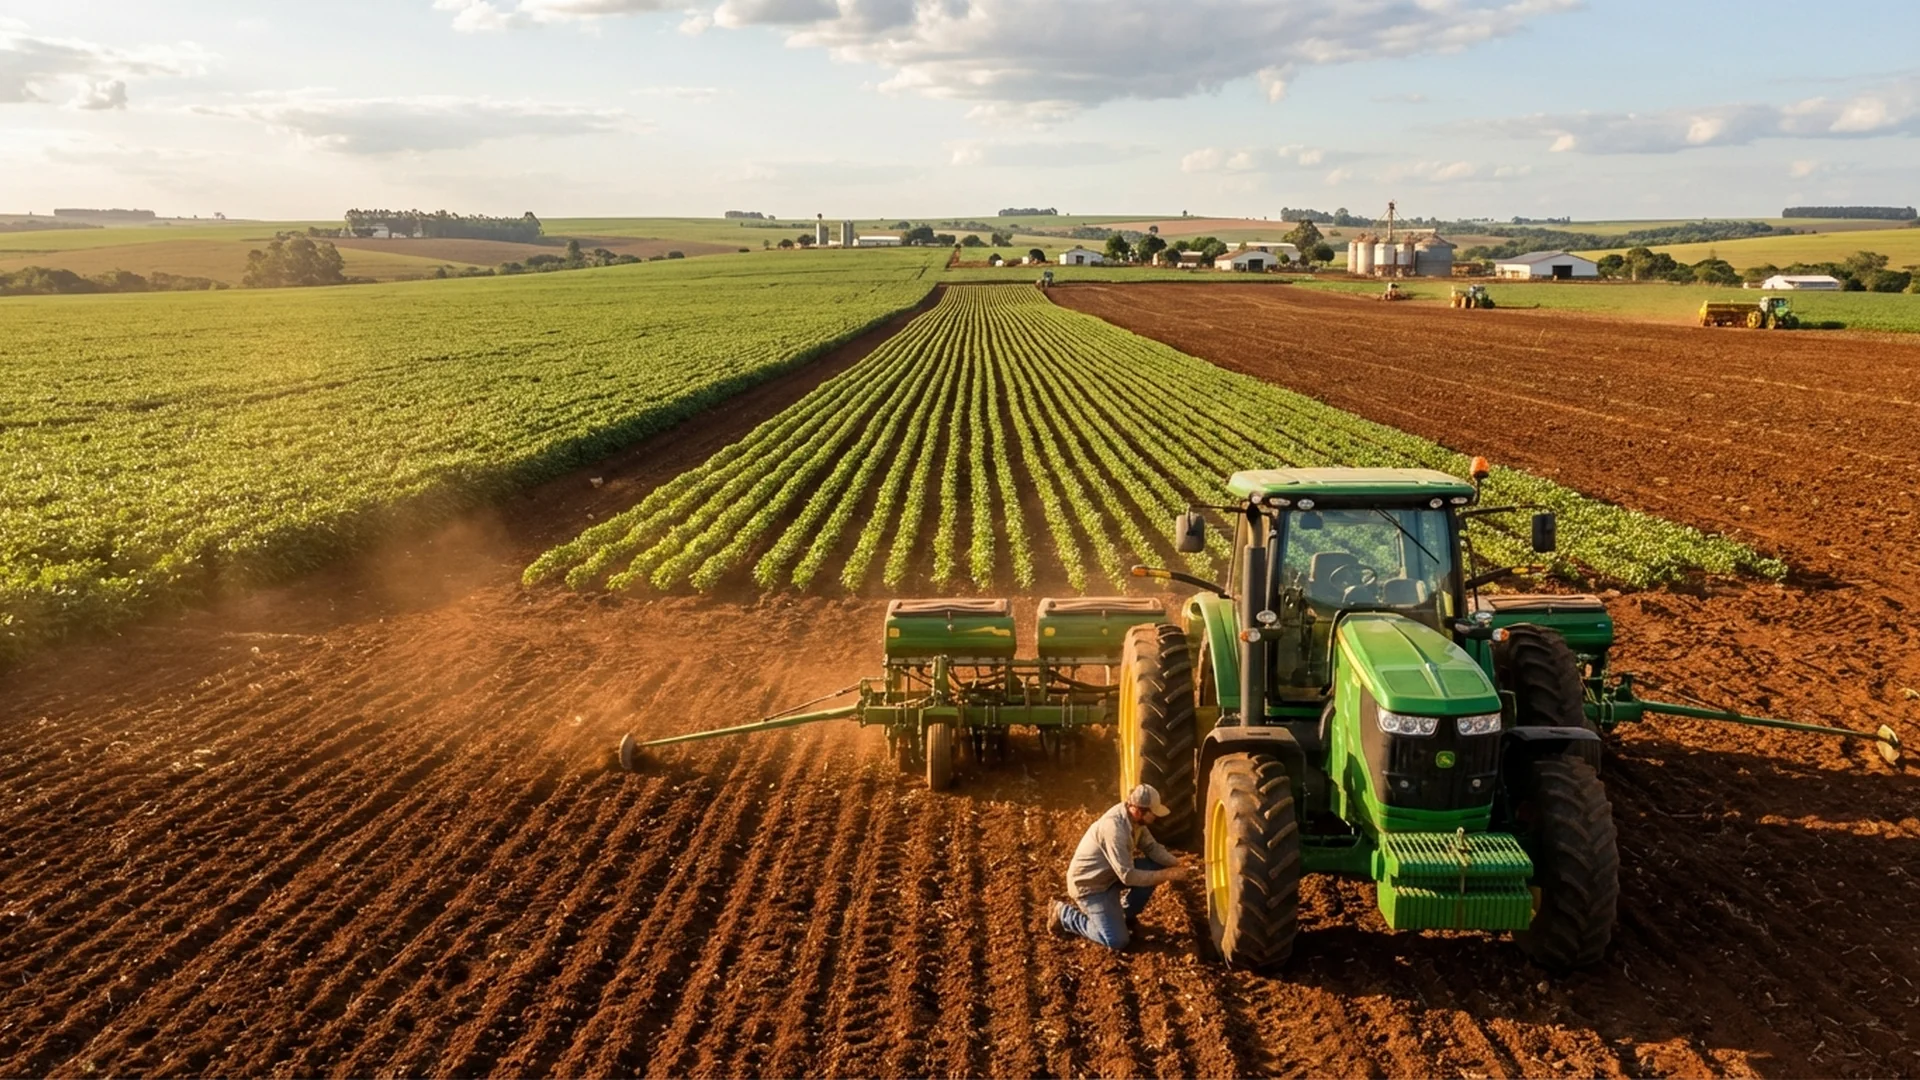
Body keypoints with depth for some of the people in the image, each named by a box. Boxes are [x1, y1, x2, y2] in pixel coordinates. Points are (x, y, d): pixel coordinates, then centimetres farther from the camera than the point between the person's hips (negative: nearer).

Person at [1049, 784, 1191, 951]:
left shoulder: (1133, 817, -7)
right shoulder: (1114, 828, -33)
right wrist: (1166, 875, -27)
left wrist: (1175, 864, -15)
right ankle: (1065, 915, 5)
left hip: (1111, 874, 9)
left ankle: (1125, 915, 13)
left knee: (1154, 866, -4)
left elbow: (1152, 847, 3)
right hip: (1088, 884, -9)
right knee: (1117, 941, -13)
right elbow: (1128, 876, -31)